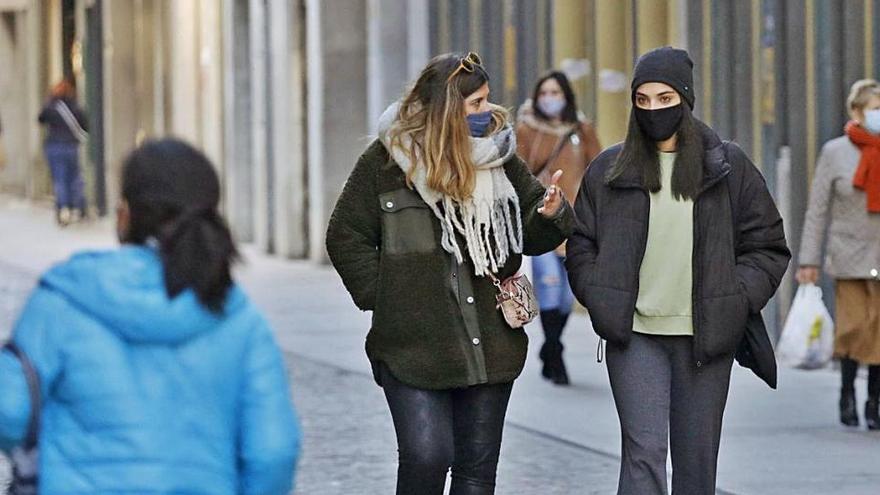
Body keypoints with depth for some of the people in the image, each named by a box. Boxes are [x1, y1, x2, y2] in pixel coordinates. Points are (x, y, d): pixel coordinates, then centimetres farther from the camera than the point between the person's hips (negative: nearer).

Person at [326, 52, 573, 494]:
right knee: (426, 456, -15)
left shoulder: (499, 155, 8)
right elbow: (346, 237, 2)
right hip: (413, 343, -4)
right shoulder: (387, 160, -3)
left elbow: (530, 238, 14)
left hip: (489, 345, 4)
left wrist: (551, 214, -8)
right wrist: (382, 298, -5)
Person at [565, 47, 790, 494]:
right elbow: (581, 245, 12)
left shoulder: (727, 166, 5)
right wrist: (600, 299, -2)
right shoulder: (609, 169, 7)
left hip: (705, 339, 1)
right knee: (644, 452, -12)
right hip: (635, 338, -1)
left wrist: (737, 300, -4)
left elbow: (767, 246, 8)